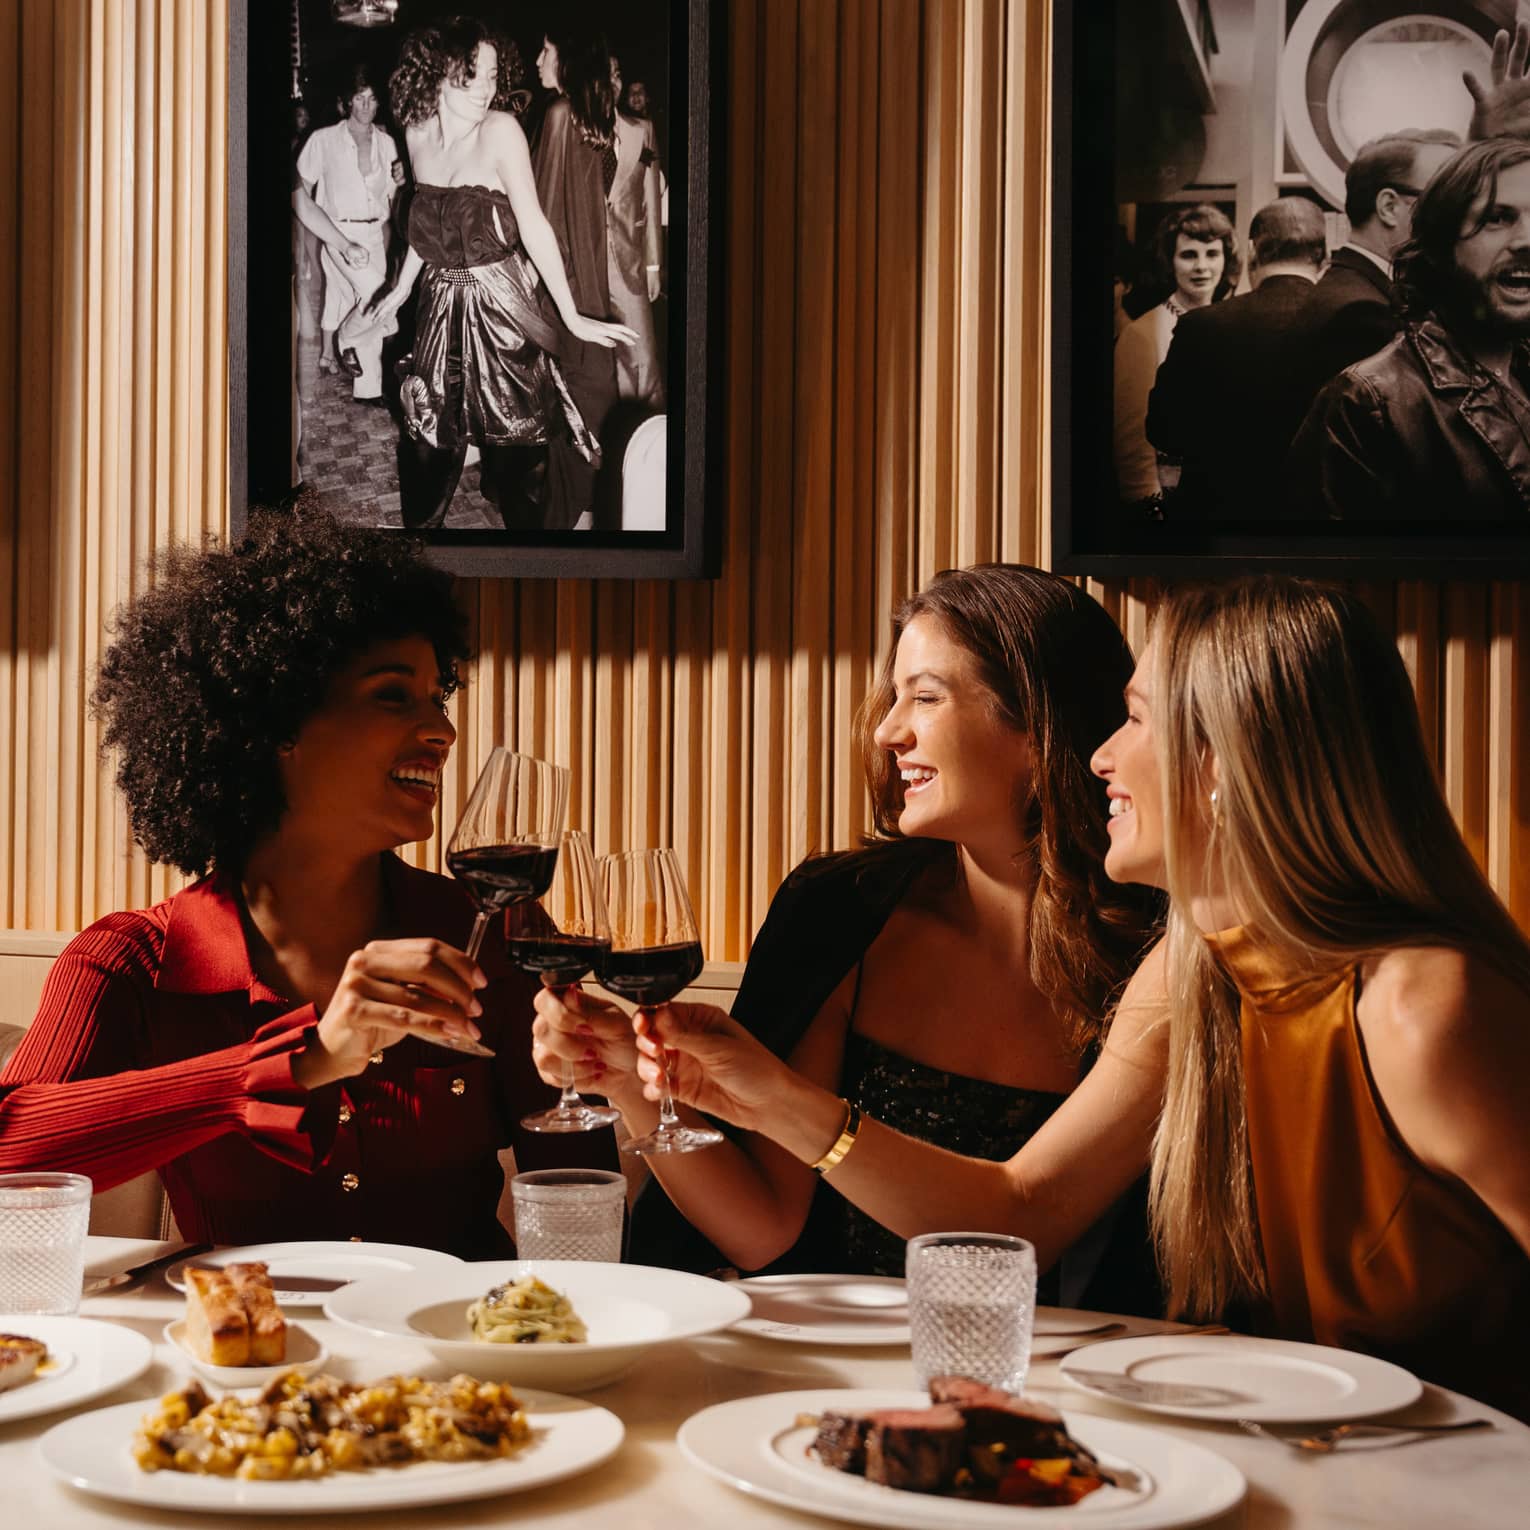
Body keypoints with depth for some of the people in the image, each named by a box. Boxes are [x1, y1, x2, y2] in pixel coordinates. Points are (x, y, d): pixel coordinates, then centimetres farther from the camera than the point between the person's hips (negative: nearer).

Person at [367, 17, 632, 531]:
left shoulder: (500, 130, -16)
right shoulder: (417, 132, 0)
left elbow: (533, 224, -17)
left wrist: (571, 316, -19)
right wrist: (402, 287, 23)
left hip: (500, 302, -5)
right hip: (442, 302, 5)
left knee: (516, 448, 2)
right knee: (426, 436, 15)